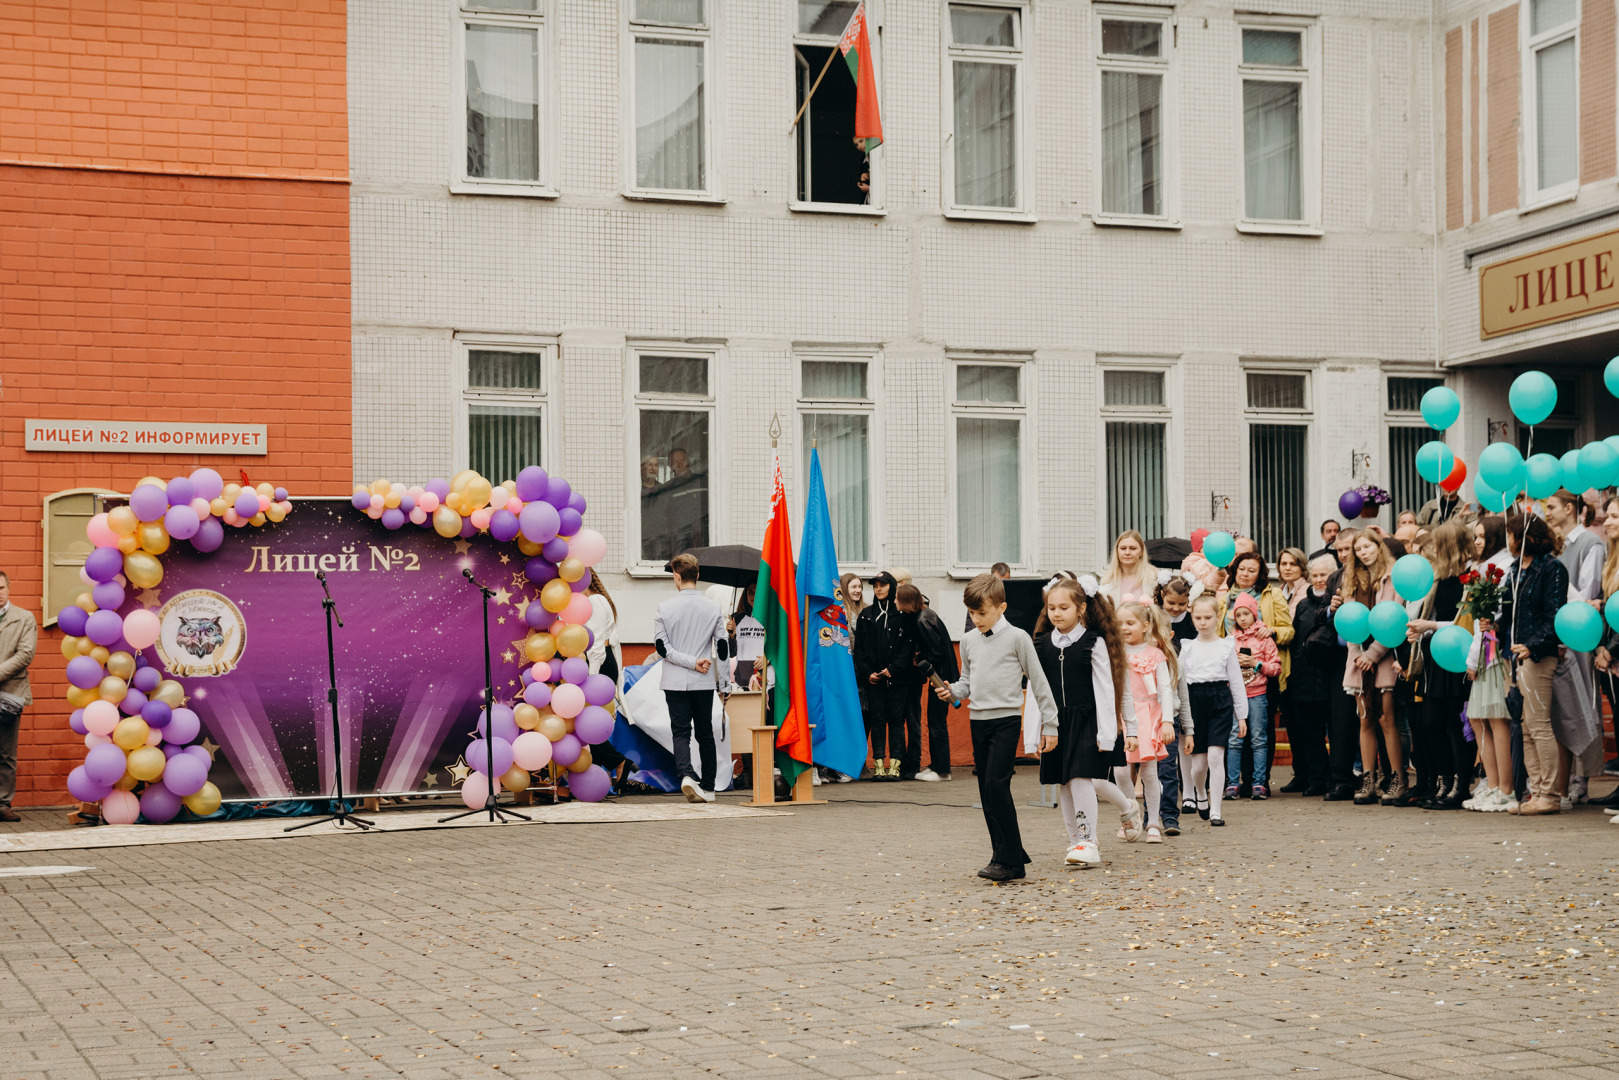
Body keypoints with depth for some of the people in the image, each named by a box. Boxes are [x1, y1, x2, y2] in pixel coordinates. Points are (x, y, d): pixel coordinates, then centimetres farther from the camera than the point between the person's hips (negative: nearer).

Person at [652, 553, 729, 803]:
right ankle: (708, 787, 16)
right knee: (705, 734, 13)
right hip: (704, 682, 2)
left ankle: (686, 774, -25)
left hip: (675, 682, -2)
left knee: (680, 732, 0)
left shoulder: (664, 608, -4)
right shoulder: (713, 608, 0)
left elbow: (661, 646, -9)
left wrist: (692, 662, -9)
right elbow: (723, 647, 2)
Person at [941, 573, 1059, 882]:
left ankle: (1009, 860, -13)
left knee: (996, 784, -17)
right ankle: (1011, 857, 16)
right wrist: (952, 691, -2)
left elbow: (1038, 681, -1)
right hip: (978, 720, 6)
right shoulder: (969, 641, 11)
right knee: (987, 792, 7)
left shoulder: (1016, 638, -4)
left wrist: (1049, 724, -2)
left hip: (1007, 719, -6)